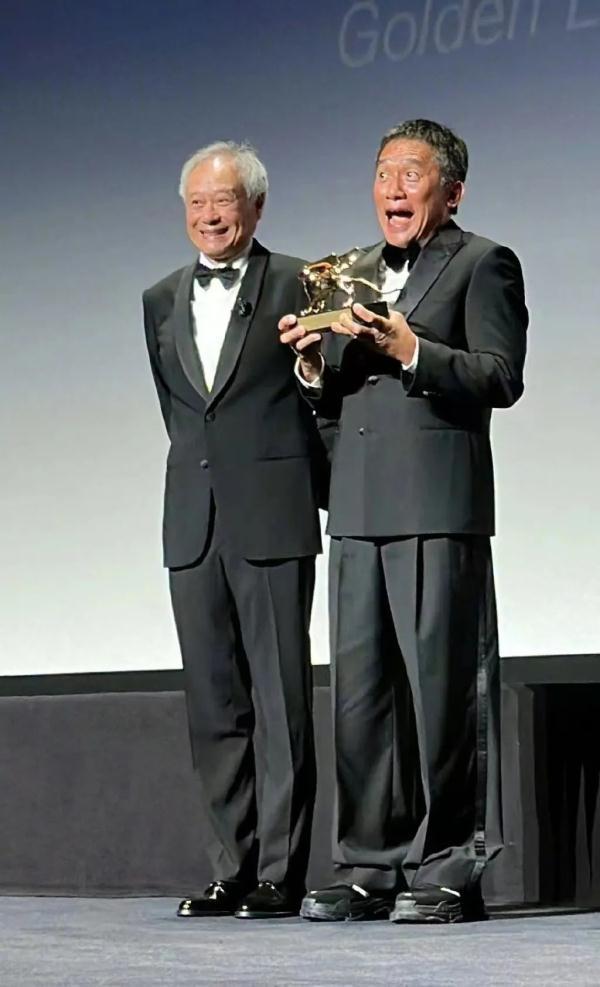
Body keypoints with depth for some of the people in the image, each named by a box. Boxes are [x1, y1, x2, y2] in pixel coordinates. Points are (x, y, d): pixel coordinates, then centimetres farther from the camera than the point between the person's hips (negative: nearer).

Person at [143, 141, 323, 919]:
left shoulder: (297, 285, -1)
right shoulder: (161, 301, 15)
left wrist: (310, 489, 6)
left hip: (272, 522, -5)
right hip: (193, 525, 5)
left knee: (281, 701, -4)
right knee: (214, 707, 6)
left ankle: (280, 876, -1)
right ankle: (231, 871, 11)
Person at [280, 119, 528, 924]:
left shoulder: (482, 265, 3)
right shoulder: (355, 275, 23)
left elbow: (502, 377, -9)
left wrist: (412, 352, -19)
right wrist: (314, 364, 1)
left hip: (440, 508, -6)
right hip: (359, 509, 6)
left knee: (444, 690, -5)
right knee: (360, 692, 5)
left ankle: (449, 872, 1)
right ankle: (371, 867, 10)